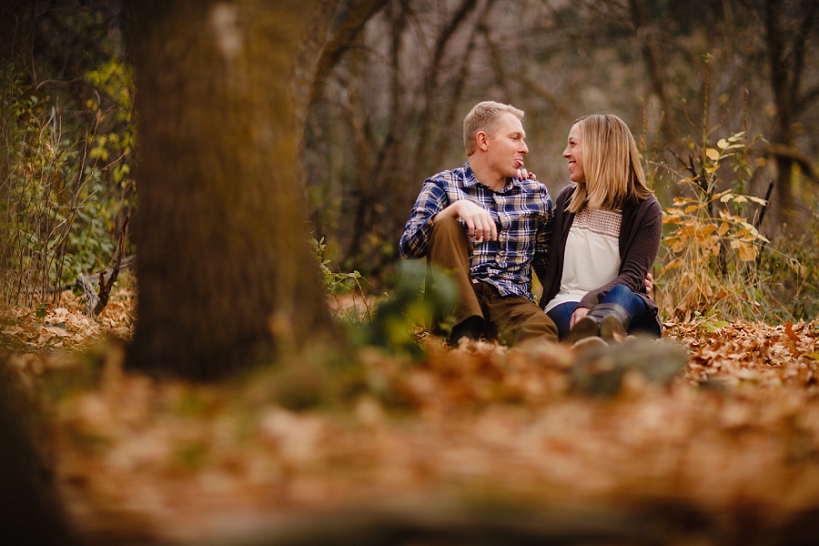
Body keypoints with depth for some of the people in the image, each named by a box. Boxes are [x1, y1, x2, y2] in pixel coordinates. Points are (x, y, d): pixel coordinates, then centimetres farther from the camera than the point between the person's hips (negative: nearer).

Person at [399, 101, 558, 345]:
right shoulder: (442, 186, 6)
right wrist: (458, 207, -24)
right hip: (457, 303, 1)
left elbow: (550, 266, 21)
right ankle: (464, 332, -29)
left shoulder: (536, 194, 16)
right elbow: (408, 247, -10)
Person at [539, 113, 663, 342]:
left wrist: (590, 301, -29)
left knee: (621, 294, -39)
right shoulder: (567, 199, 17)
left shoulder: (645, 209, 4)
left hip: (622, 306, -2)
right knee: (566, 311, -37)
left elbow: (632, 276, -9)